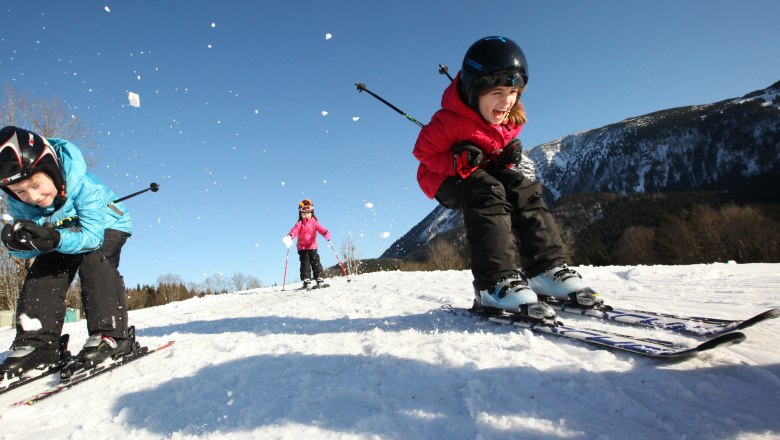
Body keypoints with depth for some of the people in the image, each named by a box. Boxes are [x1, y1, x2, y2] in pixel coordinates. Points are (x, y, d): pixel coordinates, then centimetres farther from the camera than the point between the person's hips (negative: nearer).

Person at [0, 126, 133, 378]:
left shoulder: (82, 184, -37)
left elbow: (92, 236, -37)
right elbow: (27, 251, -15)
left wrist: (55, 239, -55)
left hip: (106, 227, -6)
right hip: (66, 232, 6)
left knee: (94, 261, -30)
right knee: (41, 272, -9)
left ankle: (109, 334, -28)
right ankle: (37, 343, -2)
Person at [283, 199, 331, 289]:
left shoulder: (314, 222, 5)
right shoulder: (299, 223, 3)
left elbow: (320, 228, -11)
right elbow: (294, 230, -14)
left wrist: (326, 233, -33)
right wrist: (289, 237, -34)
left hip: (312, 246, 0)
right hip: (302, 248, 0)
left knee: (315, 262, -3)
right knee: (305, 263, -3)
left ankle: (320, 279, -2)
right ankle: (306, 281, -2)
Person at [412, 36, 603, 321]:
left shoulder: (511, 119, -5)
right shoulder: (450, 120, -28)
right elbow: (423, 151, -18)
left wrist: (508, 157, -9)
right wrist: (460, 161, -32)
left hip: (485, 171, 7)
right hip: (443, 175, -7)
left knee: (525, 191, -15)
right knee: (486, 194, -34)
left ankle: (546, 268, -13)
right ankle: (494, 283, -38)